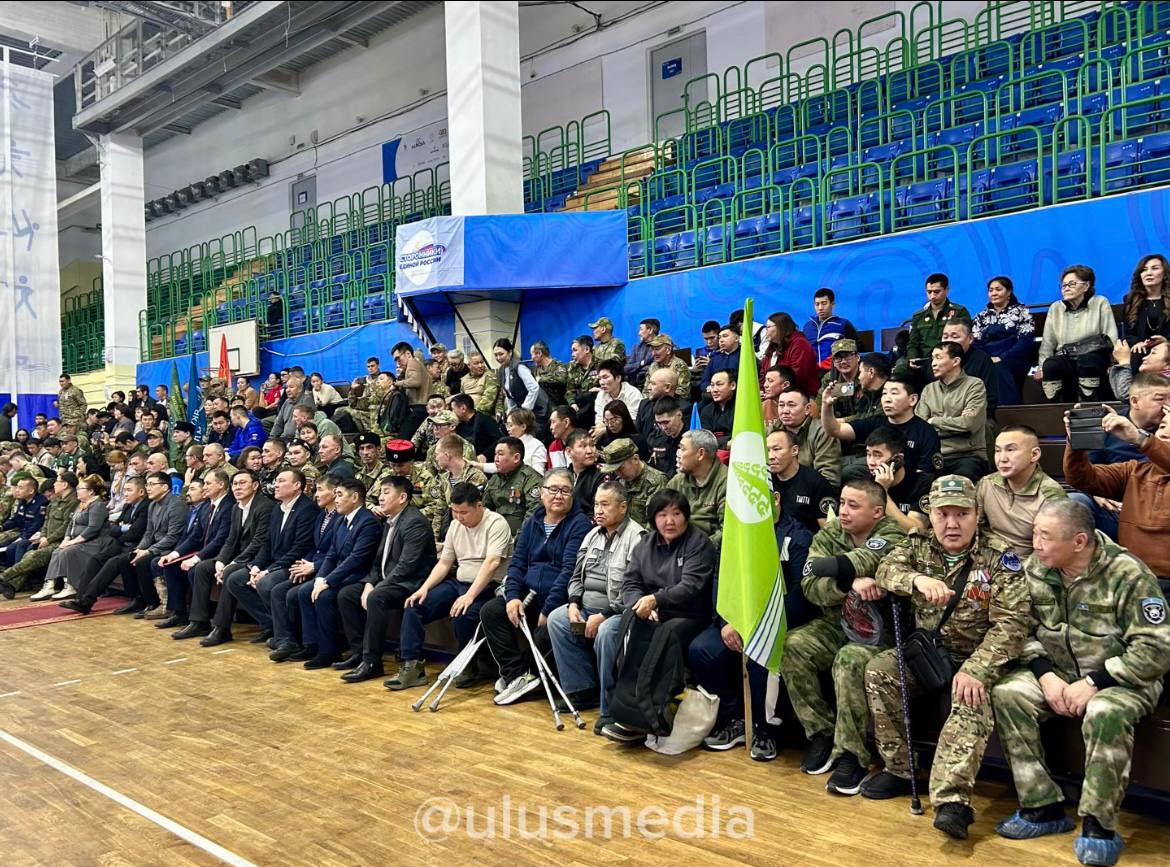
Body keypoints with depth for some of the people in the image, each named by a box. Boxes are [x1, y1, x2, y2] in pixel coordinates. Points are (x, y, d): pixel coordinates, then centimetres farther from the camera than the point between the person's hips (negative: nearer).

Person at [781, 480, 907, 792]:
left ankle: (851, 755, -19)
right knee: (791, 646, -20)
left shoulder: (891, 536, -8)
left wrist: (829, 567, -24)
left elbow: (868, 558, -32)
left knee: (851, 661, -33)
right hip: (835, 624, 5)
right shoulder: (828, 536, 5)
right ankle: (821, 732, -6)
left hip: (879, 629, -5)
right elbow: (810, 586, -11)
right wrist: (850, 583, -27)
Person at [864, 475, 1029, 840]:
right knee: (878, 671, -18)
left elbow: (1011, 623, -18)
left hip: (976, 657, -4)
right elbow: (886, 570, -15)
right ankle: (900, 770, -5)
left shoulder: (999, 556, -11)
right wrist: (918, 579, -38)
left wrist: (974, 670, -29)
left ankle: (952, 800, -39)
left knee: (971, 701, -33)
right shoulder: (918, 544, 2)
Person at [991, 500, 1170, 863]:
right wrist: (1045, 674, -17)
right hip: (1059, 672, 5)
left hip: (1121, 678, -5)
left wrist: (1093, 683, -25)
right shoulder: (1036, 569, -5)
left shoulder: (1127, 574, -20)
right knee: (1006, 694, -20)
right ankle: (1043, 807, -11)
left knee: (1105, 714, -37)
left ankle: (1098, 824, -19)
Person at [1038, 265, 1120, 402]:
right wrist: (1042, 366, -3)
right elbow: (1047, 343, 12)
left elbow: (1111, 338, 2)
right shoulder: (1055, 308, 17)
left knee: (1086, 362, -38)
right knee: (1050, 366, -34)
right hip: (1064, 360, 2)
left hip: (1092, 358, -1)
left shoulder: (1100, 303, 11)